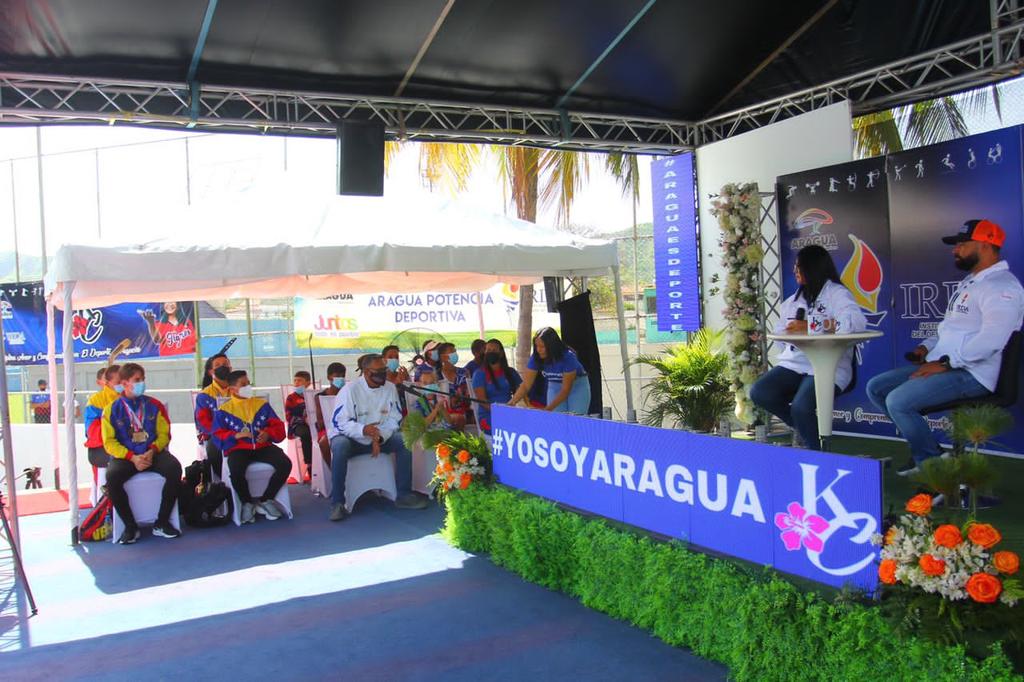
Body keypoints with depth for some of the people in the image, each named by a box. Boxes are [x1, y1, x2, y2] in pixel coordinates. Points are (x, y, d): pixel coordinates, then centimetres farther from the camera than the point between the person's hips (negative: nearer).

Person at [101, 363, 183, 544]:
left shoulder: (154, 405, 8)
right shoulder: (112, 409, 3)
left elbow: (164, 434, 6)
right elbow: (109, 442, -1)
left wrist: (152, 452, -14)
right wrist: (132, 457, -16)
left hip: (153, 453, 1)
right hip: (125, 456, -1)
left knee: (174, 468, -29)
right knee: (112, 477, -33)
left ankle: (162, 523, -14)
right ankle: (131, 527, -16)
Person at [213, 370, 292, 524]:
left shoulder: (262, 404, 15)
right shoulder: (223, 411, 8)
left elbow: (278, 426, 12)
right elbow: (218, 436, 0)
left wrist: (268, 434, -10)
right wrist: (235, 436, -17)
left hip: (262, 446, 3)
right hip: (238, 449, -3)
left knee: (285, 464, -23)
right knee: (236, 471, -36)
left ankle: (264, 501, -4)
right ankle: (248, 503, -5)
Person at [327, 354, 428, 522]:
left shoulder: (390, 388, -1)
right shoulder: (350, 390, -14)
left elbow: (394, 419, -2)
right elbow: (339, 422, -19)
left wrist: (379, 437, -21)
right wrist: (363, 430, -37)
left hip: (381, 437, 4)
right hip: (351, 438, -4)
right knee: (339, 446, -37)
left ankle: (404, 495, -13)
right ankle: (337, 503, -30)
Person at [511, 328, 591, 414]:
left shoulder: (567, 356, -30)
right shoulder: (536, 357, -19)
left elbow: (566, 389, -30)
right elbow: (526, 385, -19)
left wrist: (548, 409, -38)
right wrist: (512, 402, -35)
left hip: (577, 386, -3)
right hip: (554, 387, 3)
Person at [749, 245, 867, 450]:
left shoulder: (836, 294, -1)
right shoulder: (793, 300, 22)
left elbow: (857, 322, -20)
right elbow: (780, 333, 24)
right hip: (793, 364, 7)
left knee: (800, 407, -29)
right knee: (759, 393, -16)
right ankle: (805, 428, 7)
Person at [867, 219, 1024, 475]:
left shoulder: (1002, 286, -13)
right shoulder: (968, 282, 21)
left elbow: (990, 340, -26)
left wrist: (945, 363, -23)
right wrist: (927, 347, 8)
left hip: (972, 374, -10)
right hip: (944, 365, 10)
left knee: (898, 401, -26)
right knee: (876, 388, 4)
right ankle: (923, 447, 9)